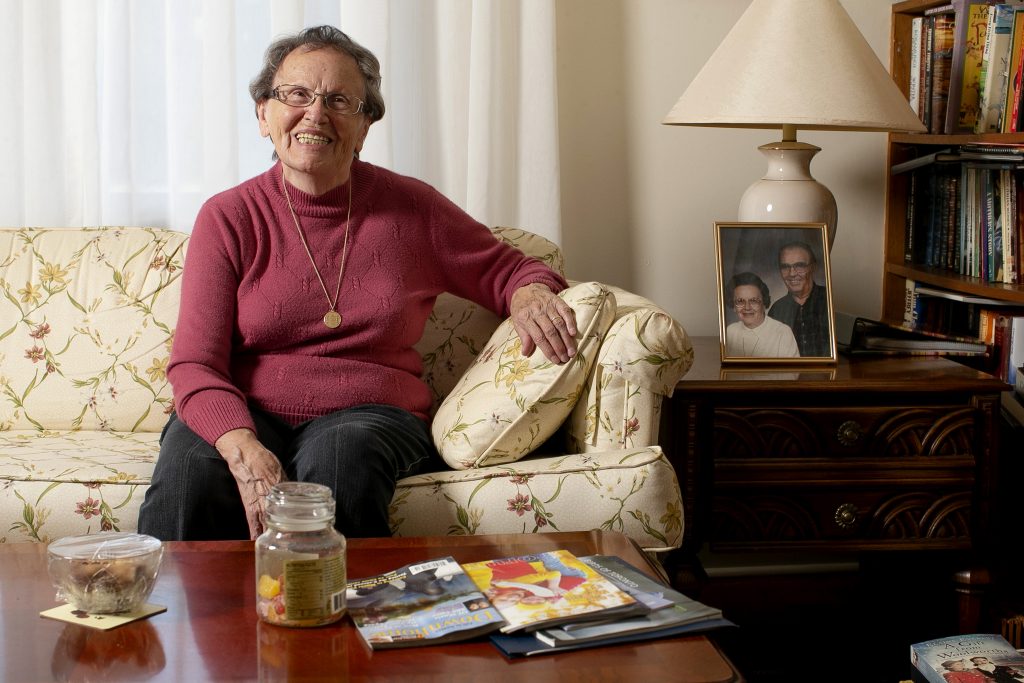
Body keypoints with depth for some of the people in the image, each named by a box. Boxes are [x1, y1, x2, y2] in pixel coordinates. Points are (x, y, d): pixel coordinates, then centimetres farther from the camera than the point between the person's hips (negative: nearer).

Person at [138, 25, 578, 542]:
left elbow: (504, 270, 18)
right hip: (243, 414, 0)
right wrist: (243, 447, -26)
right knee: (189, 474, -34)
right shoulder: (227, 218, 2)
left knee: (339, 460, -36)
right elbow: (195, 365, -5)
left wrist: (530, 293, -9)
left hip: (369, 414, 1)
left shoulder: (411, 208, 6)